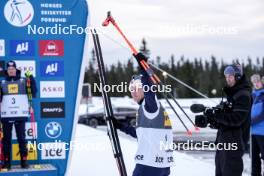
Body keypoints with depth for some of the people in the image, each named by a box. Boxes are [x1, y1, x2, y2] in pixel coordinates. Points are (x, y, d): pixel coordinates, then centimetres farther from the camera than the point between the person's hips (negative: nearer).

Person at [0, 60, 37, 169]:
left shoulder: (23, 81, 3)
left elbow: (33, 92, -8)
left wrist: (31, 78, -18)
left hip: (20, 115, -2)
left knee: (21, 138, 3)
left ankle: (24, 160, 7)